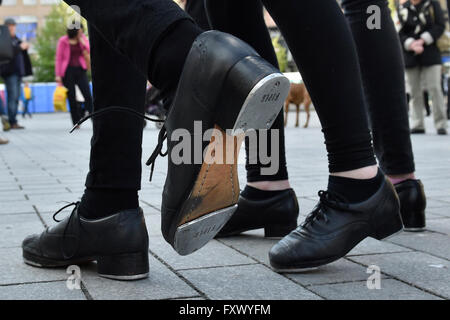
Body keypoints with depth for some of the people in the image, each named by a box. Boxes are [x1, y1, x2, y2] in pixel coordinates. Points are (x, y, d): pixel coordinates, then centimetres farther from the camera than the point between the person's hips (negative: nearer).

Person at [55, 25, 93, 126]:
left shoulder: (82, 38, 8)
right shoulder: (63, 41, -1)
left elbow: (88, 52, 2)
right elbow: (58, 58, 0)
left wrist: (82, 41, -8)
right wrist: (58, 75, -5)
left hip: (80, 70, 2)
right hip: (68, 70, -2)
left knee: (88, 95, -11)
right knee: (71, 97, 1)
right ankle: (76, 122, 8)